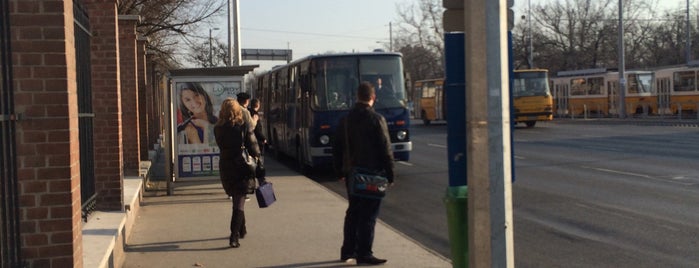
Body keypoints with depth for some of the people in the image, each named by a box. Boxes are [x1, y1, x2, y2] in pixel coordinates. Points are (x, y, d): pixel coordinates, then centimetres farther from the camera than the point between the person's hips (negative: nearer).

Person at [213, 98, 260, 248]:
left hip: (225, 167, 4)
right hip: (241, 168, -3)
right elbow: (252, 146, -10)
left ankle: (241, 230, 35)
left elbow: (221, 146, 8)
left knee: (236, 199, 23)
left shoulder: (218, 129, -2)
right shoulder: (243, 126, -11)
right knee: (239, 202, 1)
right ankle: (234, 236, -11)